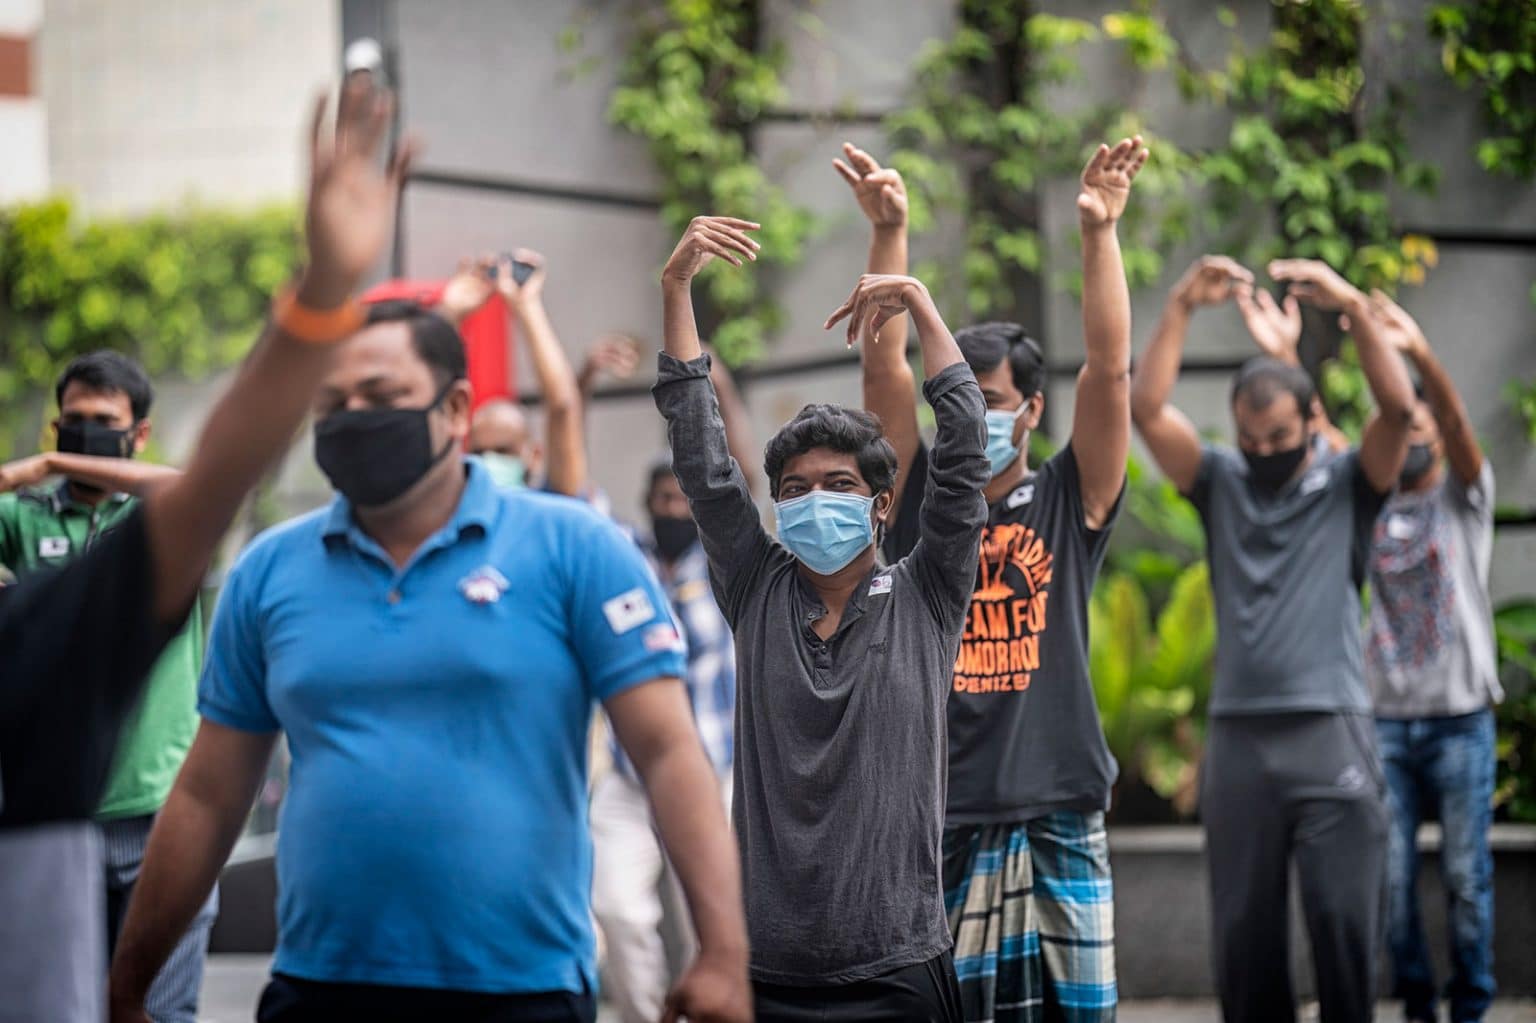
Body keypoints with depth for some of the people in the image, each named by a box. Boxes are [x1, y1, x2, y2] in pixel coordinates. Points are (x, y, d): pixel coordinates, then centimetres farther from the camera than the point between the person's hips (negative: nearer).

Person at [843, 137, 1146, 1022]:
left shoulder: (1070, 503, 7)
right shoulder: (918, 499, 8)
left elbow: (1110, 368, -3)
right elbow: (885, 370, 0)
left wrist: (1101, 232, -10)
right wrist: (889, 232, -8)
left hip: (1058, 824, 0)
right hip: (936, 822, 0)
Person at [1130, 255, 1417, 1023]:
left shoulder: (1348, 485, 6)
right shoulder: (1218, 483, 11)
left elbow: (1400, 409, -11)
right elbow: (1144, 410, -1)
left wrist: (1354, 308, -19)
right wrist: (1181, 308, -9)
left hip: (1331, 730, -2)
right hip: (1239, 735, 2)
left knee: (1343, 920, -3)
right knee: (1242, 929, 5)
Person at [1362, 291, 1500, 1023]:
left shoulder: (1463, 496, 3)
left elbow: (1458, 422, -17)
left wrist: (1420, 353, -37)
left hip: (1458, 717, -3)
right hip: (1386, 717, 3)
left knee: (1466, 873, 1)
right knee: (1392, 874, 2)